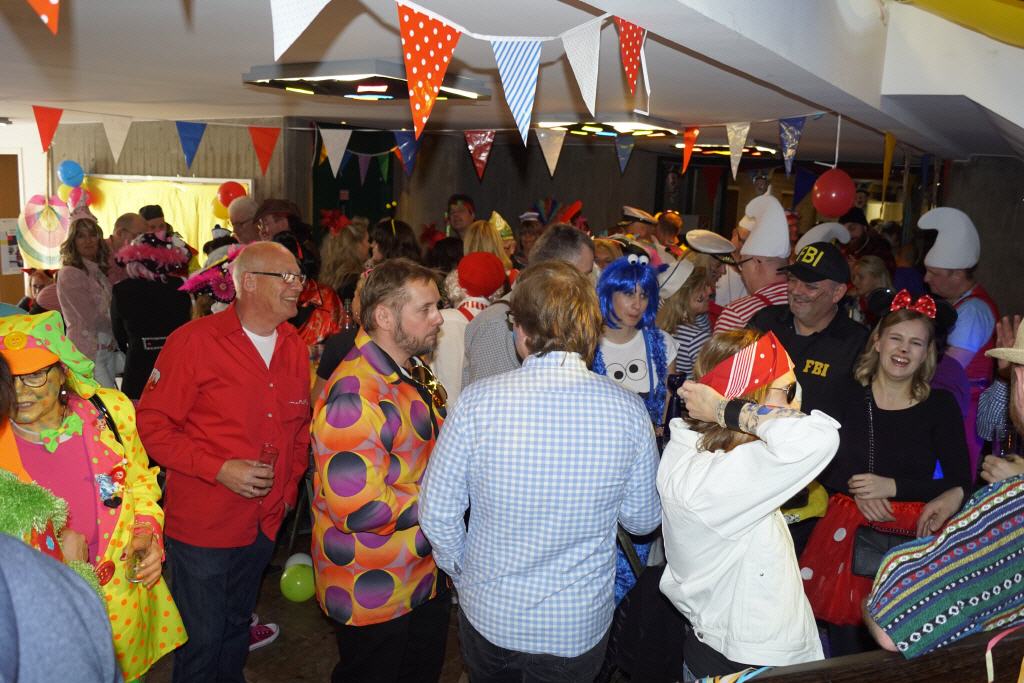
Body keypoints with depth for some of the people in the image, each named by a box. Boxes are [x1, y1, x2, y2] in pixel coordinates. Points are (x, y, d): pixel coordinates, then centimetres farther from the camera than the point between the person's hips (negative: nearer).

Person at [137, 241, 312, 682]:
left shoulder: (294, 347, 2)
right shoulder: (195, 341, -15)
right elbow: (152, 423, -14)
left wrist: (290, 486, 7)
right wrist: (219, 469, -21)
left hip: (266, 523, 6)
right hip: (202, 524, -5)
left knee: (237, 628, 23)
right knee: (202, 638, 9)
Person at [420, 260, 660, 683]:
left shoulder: (478, 402, -21)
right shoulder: (629, 411, -17)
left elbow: (437, 512, -12)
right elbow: (642, 520, -5)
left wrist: (461, 569, 7)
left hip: (487, 612, 0)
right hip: (580, 624, 0)